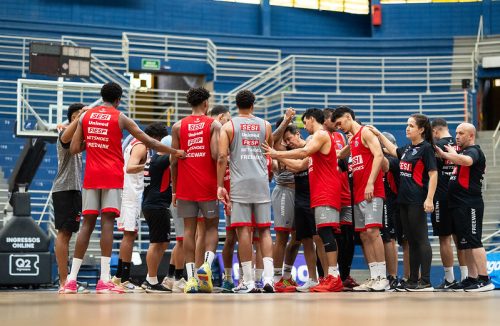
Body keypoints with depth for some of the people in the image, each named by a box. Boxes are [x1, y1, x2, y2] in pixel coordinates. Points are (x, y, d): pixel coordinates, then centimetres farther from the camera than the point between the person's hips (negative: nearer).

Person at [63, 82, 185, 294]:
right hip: (112, 175, -4)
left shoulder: (86, 116, 10)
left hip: (91, 175, 4)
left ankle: (71, 279, 4)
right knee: (107, 222, -8)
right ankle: (104, 281, -17)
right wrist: (175, 152, 8)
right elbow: (149, 142, 0)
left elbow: (74, 149, 6)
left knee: (87, 223, 7)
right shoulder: (119, 117, 1)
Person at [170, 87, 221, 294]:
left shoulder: (178, 127, 5)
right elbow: (216, 155, -13)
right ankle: (207, 264, -11)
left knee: (189, 229, 4)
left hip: (185, 186, 2)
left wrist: (174, 189, 9)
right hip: (208, 186, -2)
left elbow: (174, 161, 3)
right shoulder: (214, 125, -1)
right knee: (211, 226, 11)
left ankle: (191, 277, -2)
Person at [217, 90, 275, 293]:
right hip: (261, 181, 2)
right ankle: (268, 277, -5)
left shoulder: (228, 126, 3)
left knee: (243, 230, -2)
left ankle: (248, 281, -3)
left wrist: (220, 186, -3)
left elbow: (222, 157, -5)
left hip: (240, 182, -2)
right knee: (264, 230, 7)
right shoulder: (265, 125, 11)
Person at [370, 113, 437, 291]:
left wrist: (429, 199, -19)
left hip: (417, 202, -8)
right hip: (404, 200, 8)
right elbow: (393, 150, 35)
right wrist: (379, 135, 30)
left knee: (421, 240, -8)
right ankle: (413, 280, 15)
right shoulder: (408, 148, 15)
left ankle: (426, 281, -7)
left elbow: (433, 174, -12)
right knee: (411, 241, 10)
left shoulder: (426, 148, -7)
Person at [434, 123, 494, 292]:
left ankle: (484, 280, -13)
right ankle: (472, 278, 16)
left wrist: (451, 154, -16)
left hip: (470, 205, -10)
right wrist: (442, 154, 7)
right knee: (464, 244, 11)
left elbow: (466, 161, -30)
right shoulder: (461, 152, 22)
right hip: (458, 205, 10)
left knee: (473, 242, -12)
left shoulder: (474, 151, -9)